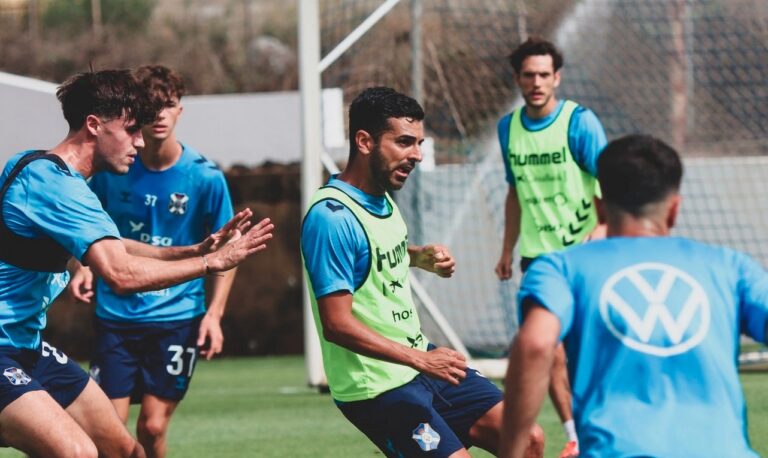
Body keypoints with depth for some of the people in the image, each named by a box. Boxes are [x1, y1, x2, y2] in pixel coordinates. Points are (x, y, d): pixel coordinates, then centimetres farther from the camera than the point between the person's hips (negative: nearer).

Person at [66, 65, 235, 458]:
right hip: (116, 315, 1)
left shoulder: (204, 177, -6)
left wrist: (214, 312, -9)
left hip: (177, 318, -1)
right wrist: (85, 269, -4)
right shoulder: (112, 170, -1)